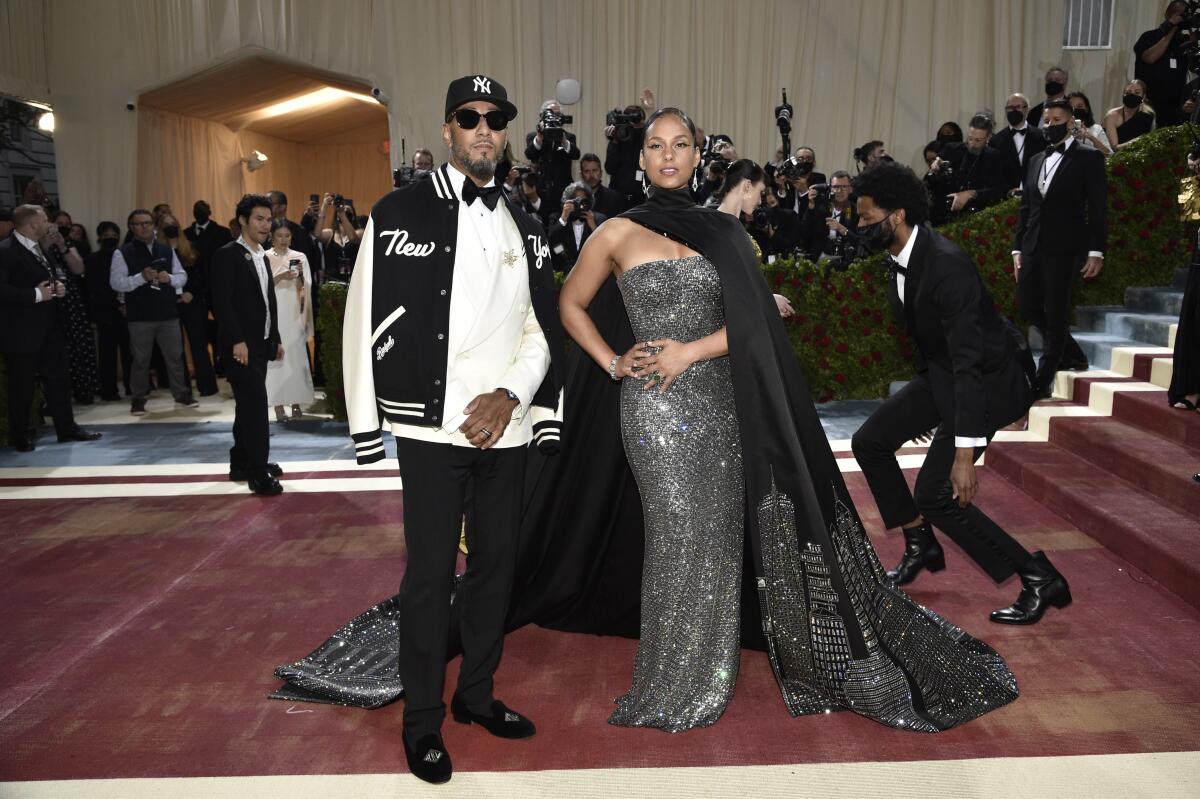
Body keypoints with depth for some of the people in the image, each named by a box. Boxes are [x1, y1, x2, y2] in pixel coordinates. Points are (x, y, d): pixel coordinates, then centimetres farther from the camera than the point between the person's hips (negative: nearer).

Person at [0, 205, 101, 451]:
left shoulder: (39, 248, 13)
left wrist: (57, 286, 4)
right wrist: (36, 294, -21)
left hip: (49, 327, 8)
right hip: (22, 331, -8)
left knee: (59, 378, 11)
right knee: (22, 385, 3)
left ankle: (66, 428, 20)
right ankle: (20, 436, 15)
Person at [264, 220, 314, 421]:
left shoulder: (299, 257, 9)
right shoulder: (265, 258, 2)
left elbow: (305, 289, 8)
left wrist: (300, 275, -11)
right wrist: (280, 277, -16)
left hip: (294, 315, 2)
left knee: (296, 357, 0)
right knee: (276, 358, -5)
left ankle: (296, 402, 7)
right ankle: (278, 404, -4)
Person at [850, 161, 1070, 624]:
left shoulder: (946, 263, -29)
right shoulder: (902, 258, -1)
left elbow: (969, 359, -33)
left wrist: (965, 452, -35)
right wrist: (921, 405, 22)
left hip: (989, 376, -9)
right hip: (942, 371, 9)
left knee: (936, 494, -10)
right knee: (869, 442, 6)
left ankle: (1040, 579, 5)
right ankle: (921, 546, 23)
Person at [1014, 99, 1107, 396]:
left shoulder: (1088, 157, -1)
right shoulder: (1036, 160, 16)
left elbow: (1098, 208, -5)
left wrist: (1096, 251, -11)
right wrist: (1018, 247, 10)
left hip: (1064, 248, -6)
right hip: (1033, 247, 6)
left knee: (1055, 314, -1)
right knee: (1028, 307, 8)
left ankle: (1043, 382, 7)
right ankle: (1073, 356, 28)